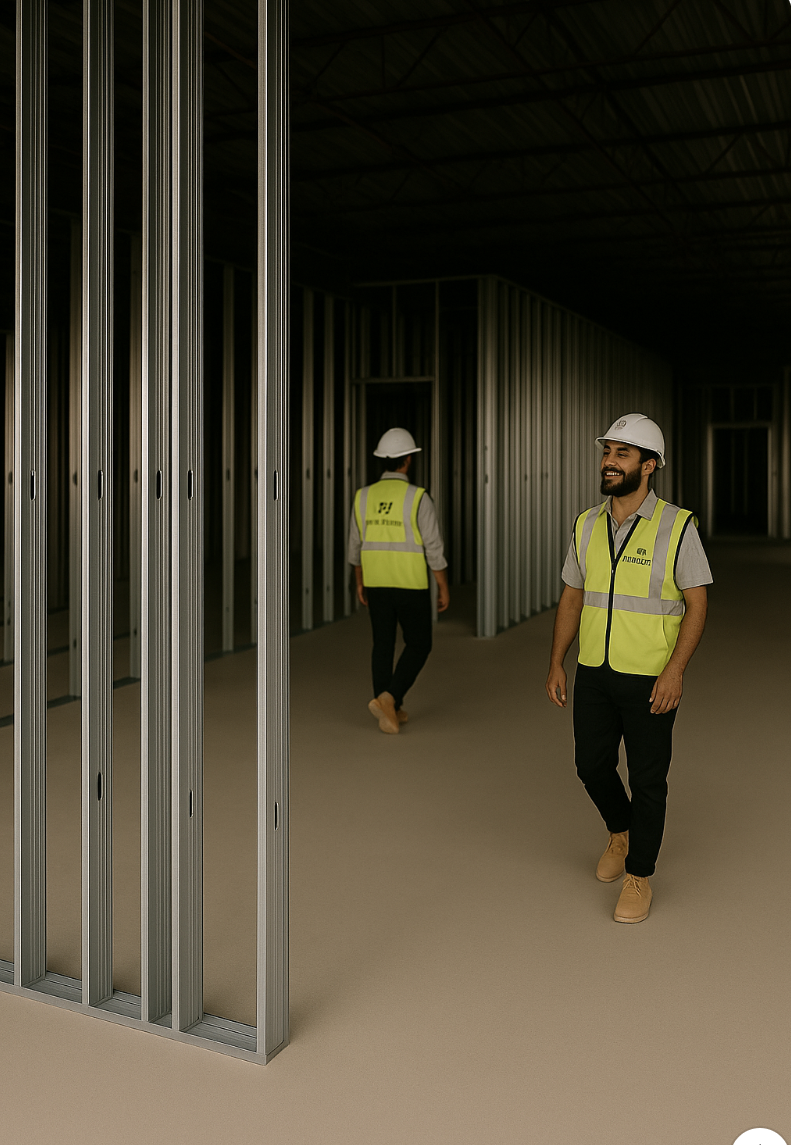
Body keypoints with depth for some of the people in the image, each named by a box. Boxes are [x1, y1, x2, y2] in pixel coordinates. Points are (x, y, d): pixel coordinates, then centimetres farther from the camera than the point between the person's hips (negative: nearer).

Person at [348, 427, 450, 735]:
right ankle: (387, 698, -7)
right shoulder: (419, 498, -16)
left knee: (383, 646, 14)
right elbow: (433, 549, -14)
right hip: (411, 586, -4)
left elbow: (356, 545, 8)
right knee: (418, 646, 10)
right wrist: (444, 589, -3)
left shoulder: (363, 496, -2)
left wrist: (360, 583, 21)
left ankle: (390, 714, 16)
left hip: (377, 584, 4)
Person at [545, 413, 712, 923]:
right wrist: (556, 664, 6)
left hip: (652, 679, -5)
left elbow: (697, 603, -11)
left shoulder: (677, 526, -12)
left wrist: (675, 671, -20)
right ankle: (621, 833, 42)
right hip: (595, 672, 5)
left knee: (647, 779, 4)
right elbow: (573, 598, 10)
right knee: (592, 766, 13)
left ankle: (639, 877, 21)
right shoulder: (587, 525, 3)